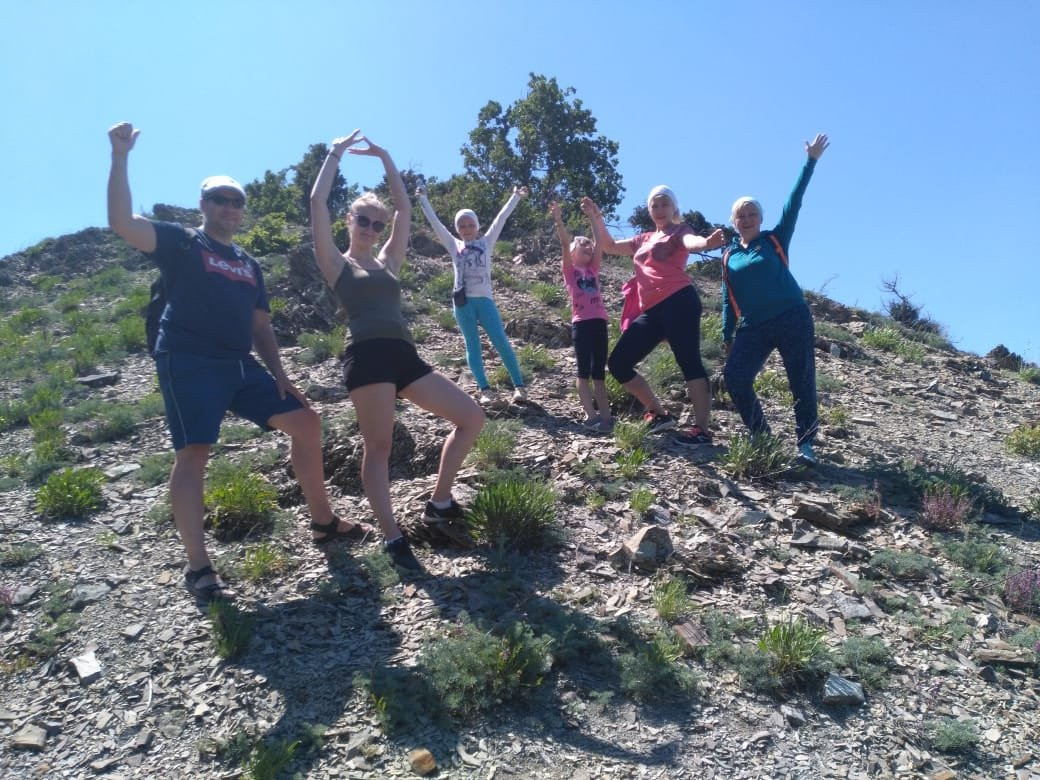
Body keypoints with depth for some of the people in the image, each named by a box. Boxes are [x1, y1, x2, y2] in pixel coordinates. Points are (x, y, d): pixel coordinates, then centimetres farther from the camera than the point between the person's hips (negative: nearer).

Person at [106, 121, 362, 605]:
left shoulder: (249, 265, 22)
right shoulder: (181, 243, 5)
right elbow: (122, 223, -11)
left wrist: (278, 373, 10)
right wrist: (120, 157, -16)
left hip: (240, 365, 7)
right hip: (189, 364, -6)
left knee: (305, 422, 3)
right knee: (193, 455, -13)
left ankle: (323, 522, 14)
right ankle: (198, 569, -8)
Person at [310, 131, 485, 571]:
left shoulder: (388, 262, 23)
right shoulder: (337, 264, 9)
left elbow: (404, 208, 24)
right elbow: (317, 203, 1)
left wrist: (384, 158, 25)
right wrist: (336, 153, 10)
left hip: (404, 356, 7)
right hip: (367, 356, -6)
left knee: (472, 418, 2)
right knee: (378, 446, -9)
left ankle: (439, 503, 11)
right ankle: (392, 538, -3)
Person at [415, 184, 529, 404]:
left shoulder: (486, 242, 10)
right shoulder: (454, 245, 12)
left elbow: (501, 218, 9)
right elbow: (435, 222, 13)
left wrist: (515, 196, 8)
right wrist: (423, 199, 13)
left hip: (484, 299, -1)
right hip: (463, 302, 1)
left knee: (501, 342, -7)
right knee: (472, 346, 2)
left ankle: (519, 386, -5)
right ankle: (484, 390, 4)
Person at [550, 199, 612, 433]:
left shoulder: (593, 268, 17)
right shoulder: (570, 269, 7)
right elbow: (565, 243, -6)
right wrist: (558, 219, -19)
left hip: (599, 321, 4)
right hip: (581, 323, -4)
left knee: (599, 371, 5)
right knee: (584, 370, -4)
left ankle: (605, 416, 4)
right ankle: (591, 416, -4)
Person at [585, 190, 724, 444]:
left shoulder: (680, 230, 10)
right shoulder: (644, 239, 29)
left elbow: (691, 242, -14)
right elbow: (608, 246, 36)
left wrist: (707, 242, -38)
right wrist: (596, 217, 27)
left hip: (679, 301, -7)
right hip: (651, 311, 8)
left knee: (689, 361, -16)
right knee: (617, 363, 3)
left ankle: (702, 429, -20)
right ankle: (659, 414, 8)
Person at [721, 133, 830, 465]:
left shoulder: (775, 239, 6)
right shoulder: (729, 256, 12)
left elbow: (793, 203, -2)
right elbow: (728, 300, 15)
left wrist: (811, 161, -7)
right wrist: (727, 338, 13)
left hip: (792, 319, -2)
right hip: (753, 328, 3)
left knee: (802, 381, -4)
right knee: (735, 377, -12)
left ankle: (805, 444, 4)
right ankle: (760, 436, 4)